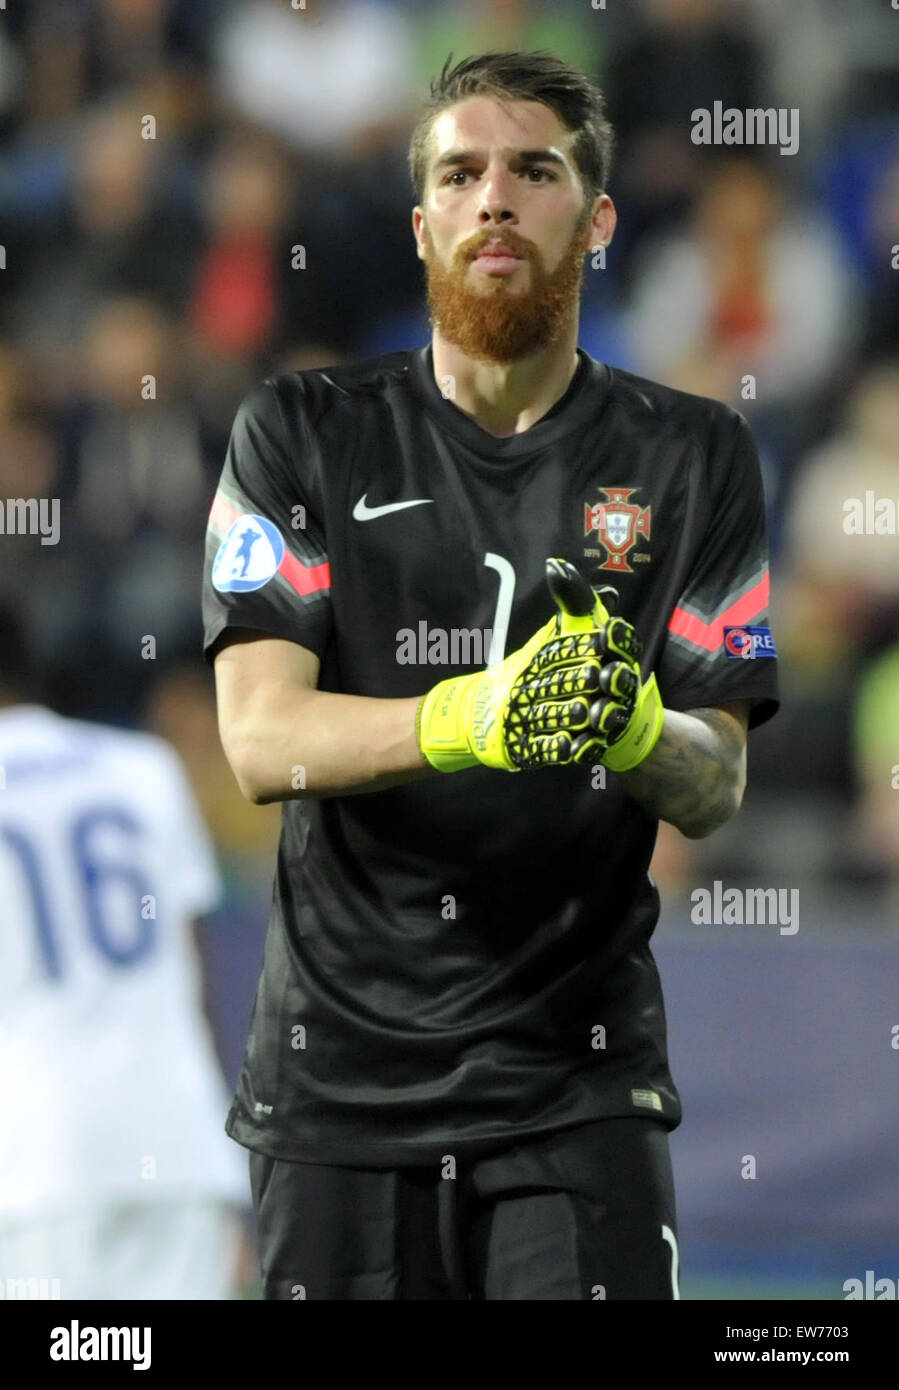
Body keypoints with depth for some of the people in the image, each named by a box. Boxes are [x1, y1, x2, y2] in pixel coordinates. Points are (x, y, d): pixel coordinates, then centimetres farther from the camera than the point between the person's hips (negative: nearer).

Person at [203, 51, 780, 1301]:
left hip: (578, 1070, 0)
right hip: (342, 1070, 0)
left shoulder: (692, 457, 6)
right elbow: (261, 738, -11)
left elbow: (714, 789, -1)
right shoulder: (302, 434, 3)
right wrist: (471, 717, -30)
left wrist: (634, 727, -26)